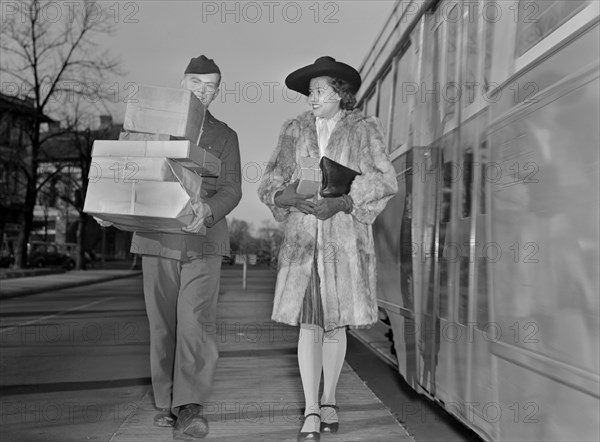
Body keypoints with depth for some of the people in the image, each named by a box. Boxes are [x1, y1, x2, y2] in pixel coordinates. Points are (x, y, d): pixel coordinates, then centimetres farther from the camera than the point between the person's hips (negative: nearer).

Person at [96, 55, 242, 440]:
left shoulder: (225, 136, 12)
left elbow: (231, 190, 0)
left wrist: (208, 211, -21)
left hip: (202, 240, -1)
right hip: (156, 238, 2)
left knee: (196, 321, -13)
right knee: (163, 325, 5)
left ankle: (189, 408, -10)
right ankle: (167, 403, 17)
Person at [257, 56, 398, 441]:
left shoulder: (364, 129, 5)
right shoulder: (295, 131, 12)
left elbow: (386, 181, -4)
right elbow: (269, 183, 9)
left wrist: (342, 202, -17)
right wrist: (288, 197, -14)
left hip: (345, 239, -1)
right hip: (302, 239, 1)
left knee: (336, 324, 7)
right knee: (308, 324, -3)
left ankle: (329, 402, 26)